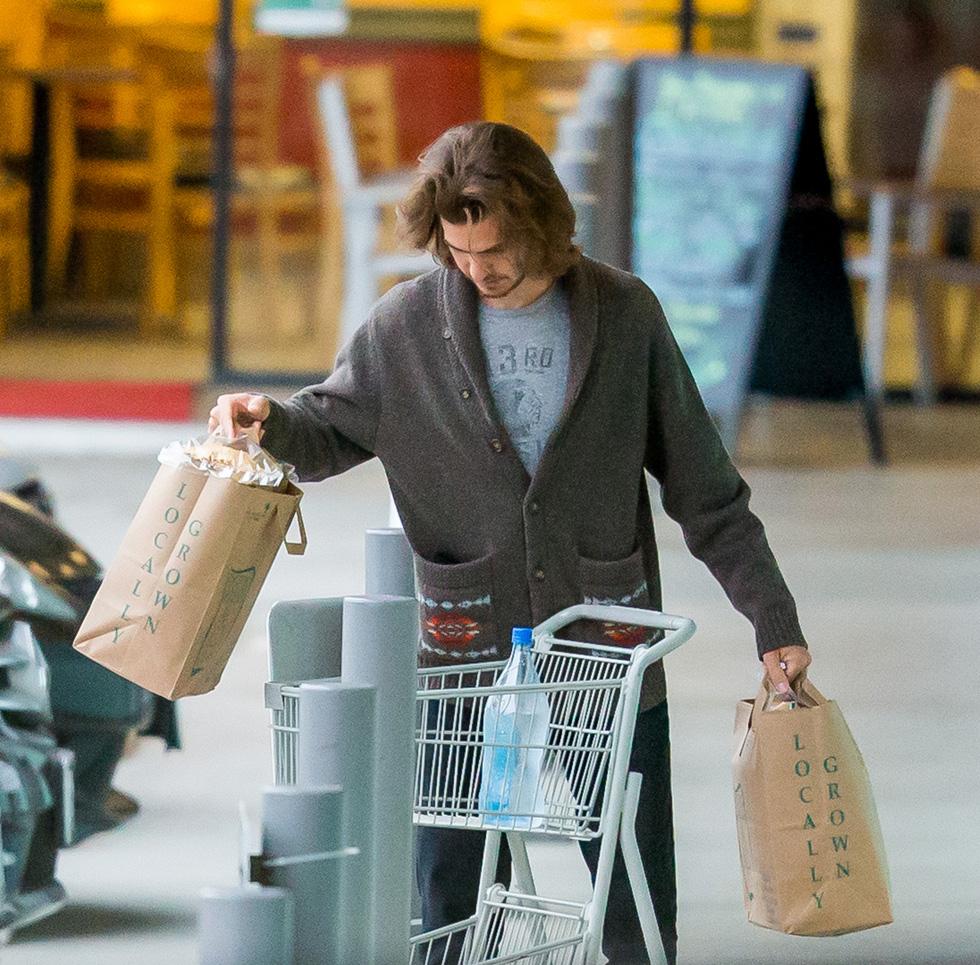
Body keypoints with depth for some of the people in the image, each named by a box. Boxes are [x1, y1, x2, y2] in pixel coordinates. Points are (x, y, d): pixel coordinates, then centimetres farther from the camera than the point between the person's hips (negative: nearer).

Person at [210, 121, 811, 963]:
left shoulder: (625, 315, -2)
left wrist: (774, 621, 3)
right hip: (467, 665, 0)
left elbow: (704, 490, 4)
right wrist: (268, 421, -13)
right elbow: (331, 431, 10)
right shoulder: (409, 325, -2)